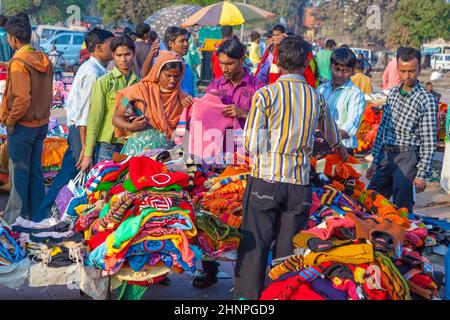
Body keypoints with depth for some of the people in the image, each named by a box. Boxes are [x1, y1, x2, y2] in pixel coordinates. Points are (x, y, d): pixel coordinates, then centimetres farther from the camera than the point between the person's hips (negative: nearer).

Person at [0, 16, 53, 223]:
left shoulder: (19, 63, -19)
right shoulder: (44, 61, 5)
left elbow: (21, 99, -24)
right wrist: (43, 114, 14)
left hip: (22, 126, -7)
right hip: (41, 123, 7)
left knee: (19, 173, 1)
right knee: (35, 171, 14)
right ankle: (36, 217, 21)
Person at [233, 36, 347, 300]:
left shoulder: (265, 95, -6)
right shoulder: (316, 98, 6)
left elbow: (252, 144, -8)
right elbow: (332, 135, 24)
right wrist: (341, 150, 46)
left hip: (265, 179, -3)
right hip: (300, 182, 3)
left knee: (255, 246, 3)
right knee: (288, 249, 10)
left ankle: (248, 296, 5)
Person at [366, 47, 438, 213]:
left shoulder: (426, 100, -10)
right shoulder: (393, 92, 10)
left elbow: (429, 142, -12)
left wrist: (422, 174, -15)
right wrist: (375, 161, 15)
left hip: (407, 159, -6)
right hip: (386, 155, 6)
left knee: (401, 210, 0)